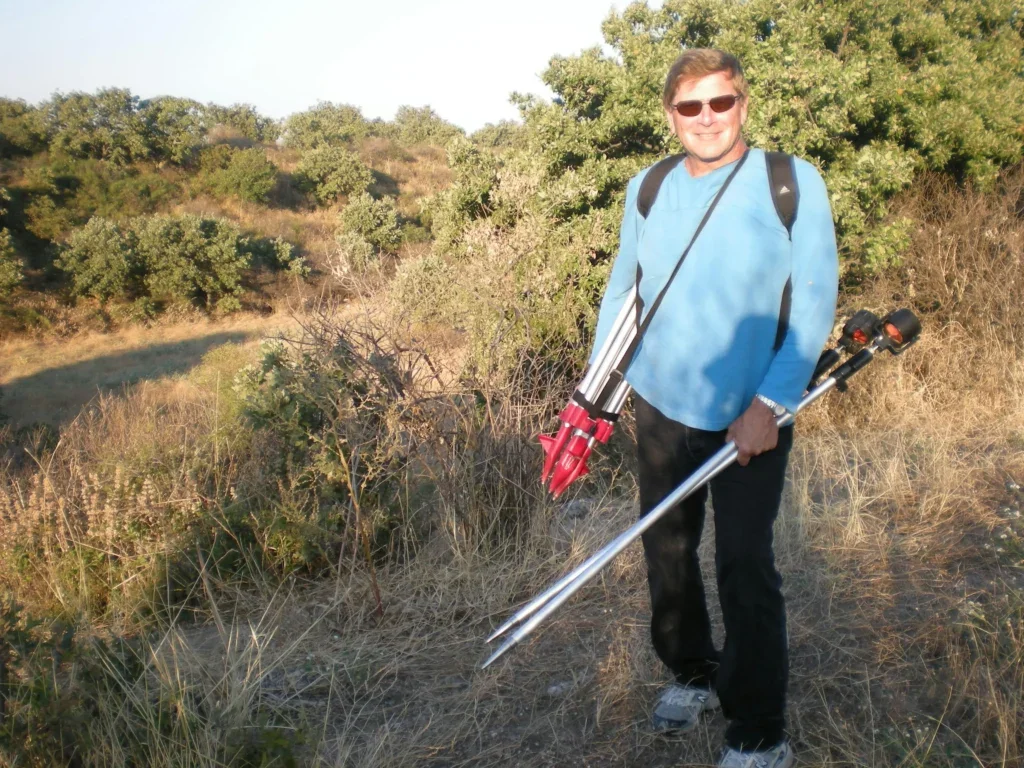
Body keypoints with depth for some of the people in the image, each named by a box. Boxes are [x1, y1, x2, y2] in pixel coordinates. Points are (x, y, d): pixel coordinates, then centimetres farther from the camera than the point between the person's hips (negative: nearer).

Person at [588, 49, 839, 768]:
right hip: (660, 406, 4)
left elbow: (815, 304, -10)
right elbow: (622, 289, 12)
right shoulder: (647, 188, 2)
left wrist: (768, 405, -16)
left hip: (751, 417, -4)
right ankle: (693, 674, 38)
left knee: (744, 569, -3)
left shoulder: (794, 182, -9)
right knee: (666, 548, 14)